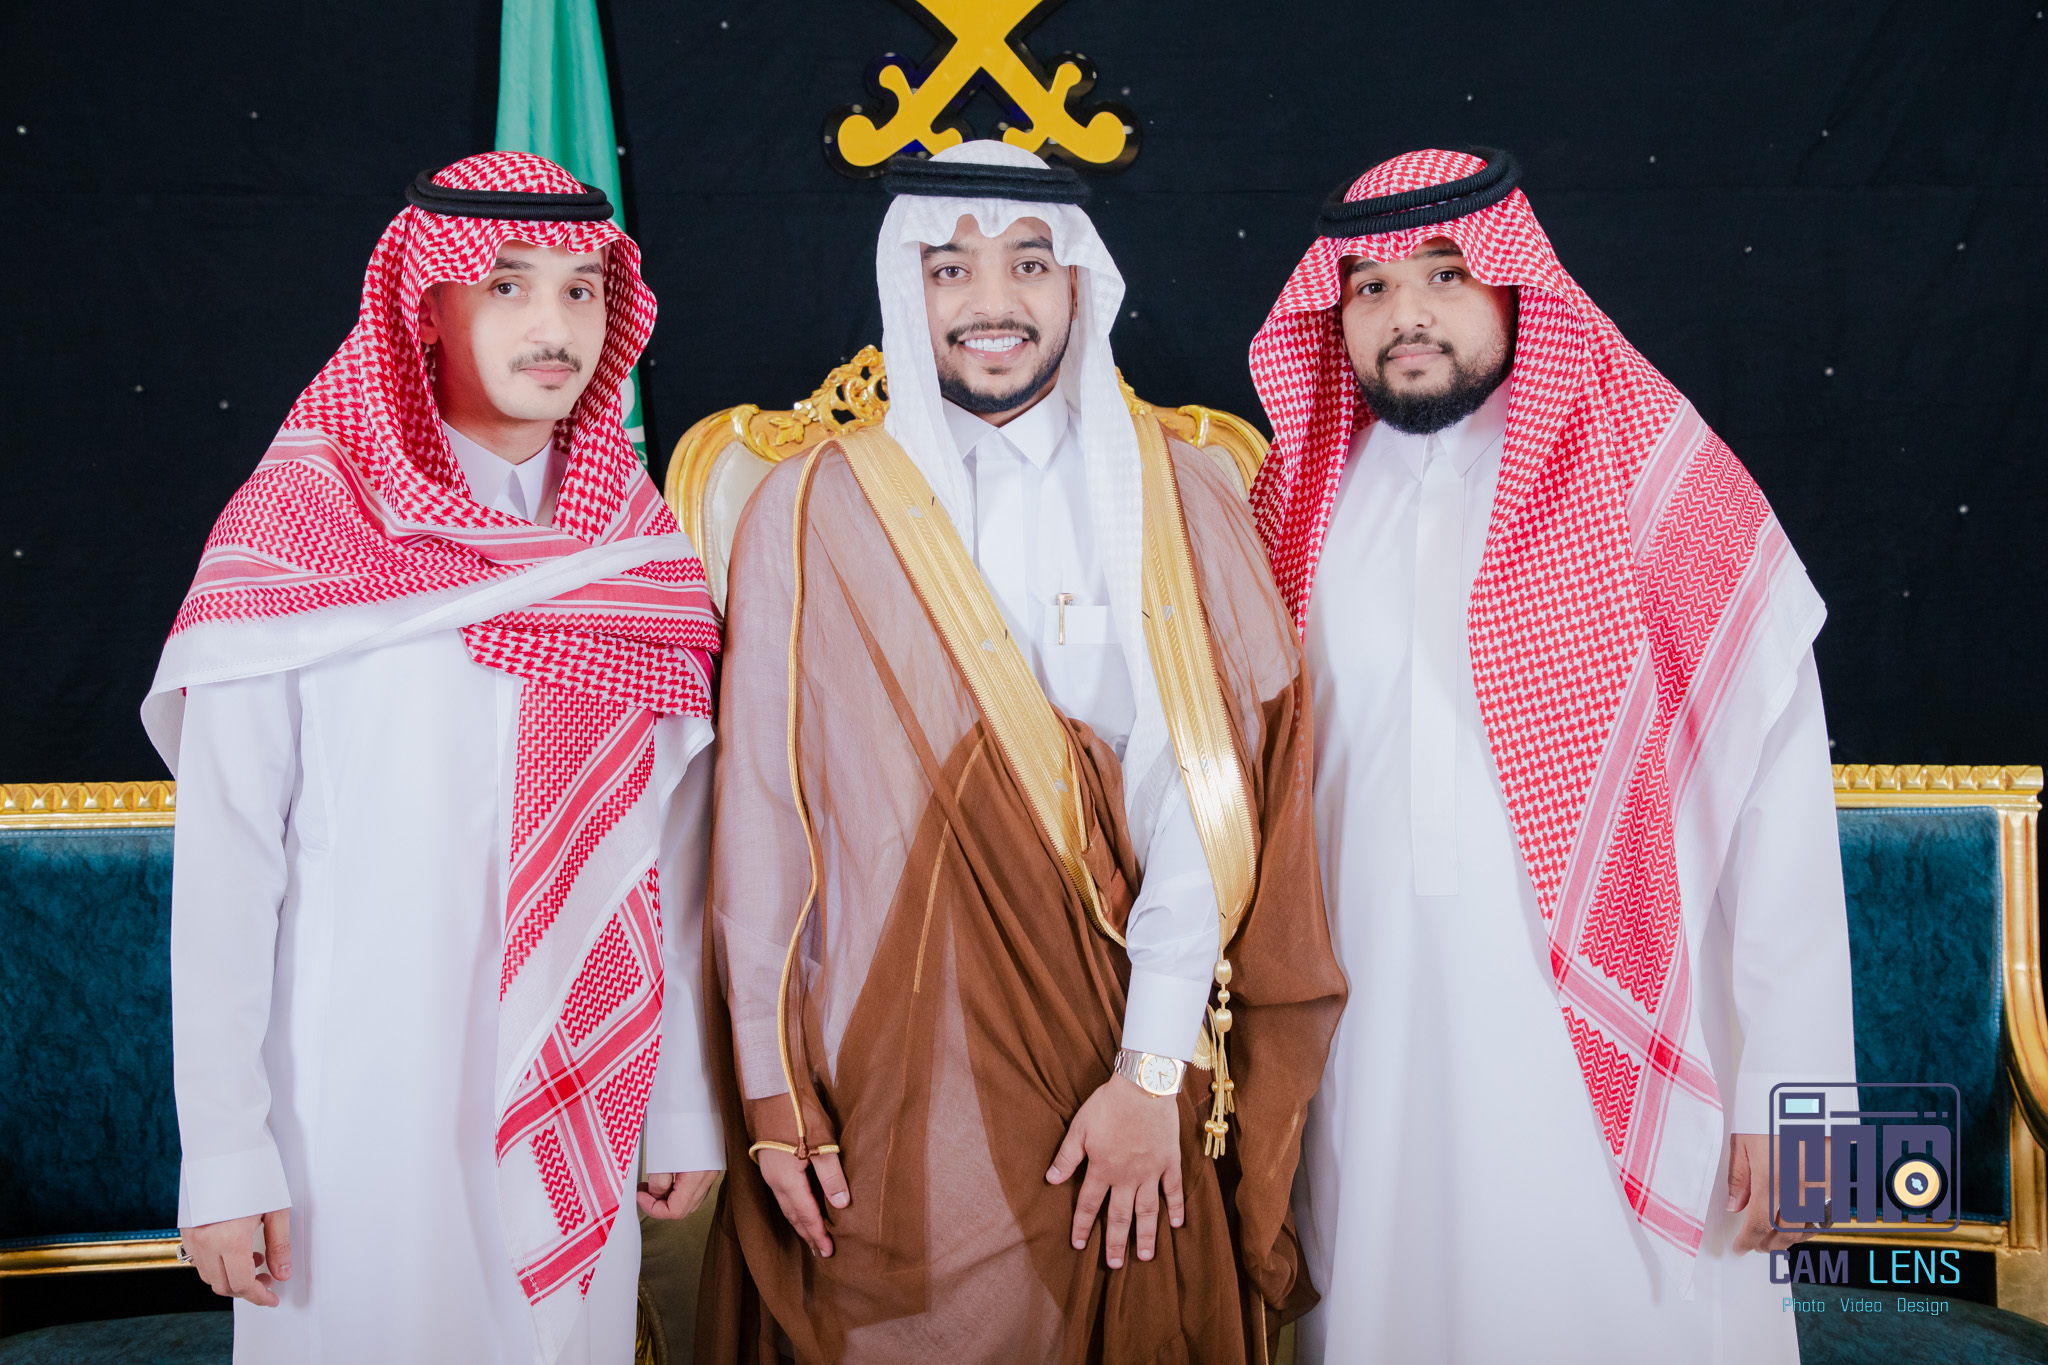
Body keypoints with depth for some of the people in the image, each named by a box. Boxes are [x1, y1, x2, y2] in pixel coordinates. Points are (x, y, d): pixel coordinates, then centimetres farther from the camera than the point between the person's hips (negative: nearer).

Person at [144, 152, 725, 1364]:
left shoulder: (644, 548, 3)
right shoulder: (299, 528, -8)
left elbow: (676, 849, 7)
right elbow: (224, 864, -9)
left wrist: (690, 1108, 8)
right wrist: (225, 1157, -10)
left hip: (579, 1113, 4)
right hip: (359, 1119, -3)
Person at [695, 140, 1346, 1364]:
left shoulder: (1181, 503, 1)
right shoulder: (809, 514, 0)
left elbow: (1204, 797, -6)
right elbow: (765, 813, -1)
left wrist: (1155, 1073, -12)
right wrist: (773, 1095, -3)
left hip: (1119, 1086, 1)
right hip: (881, 1090, 0)